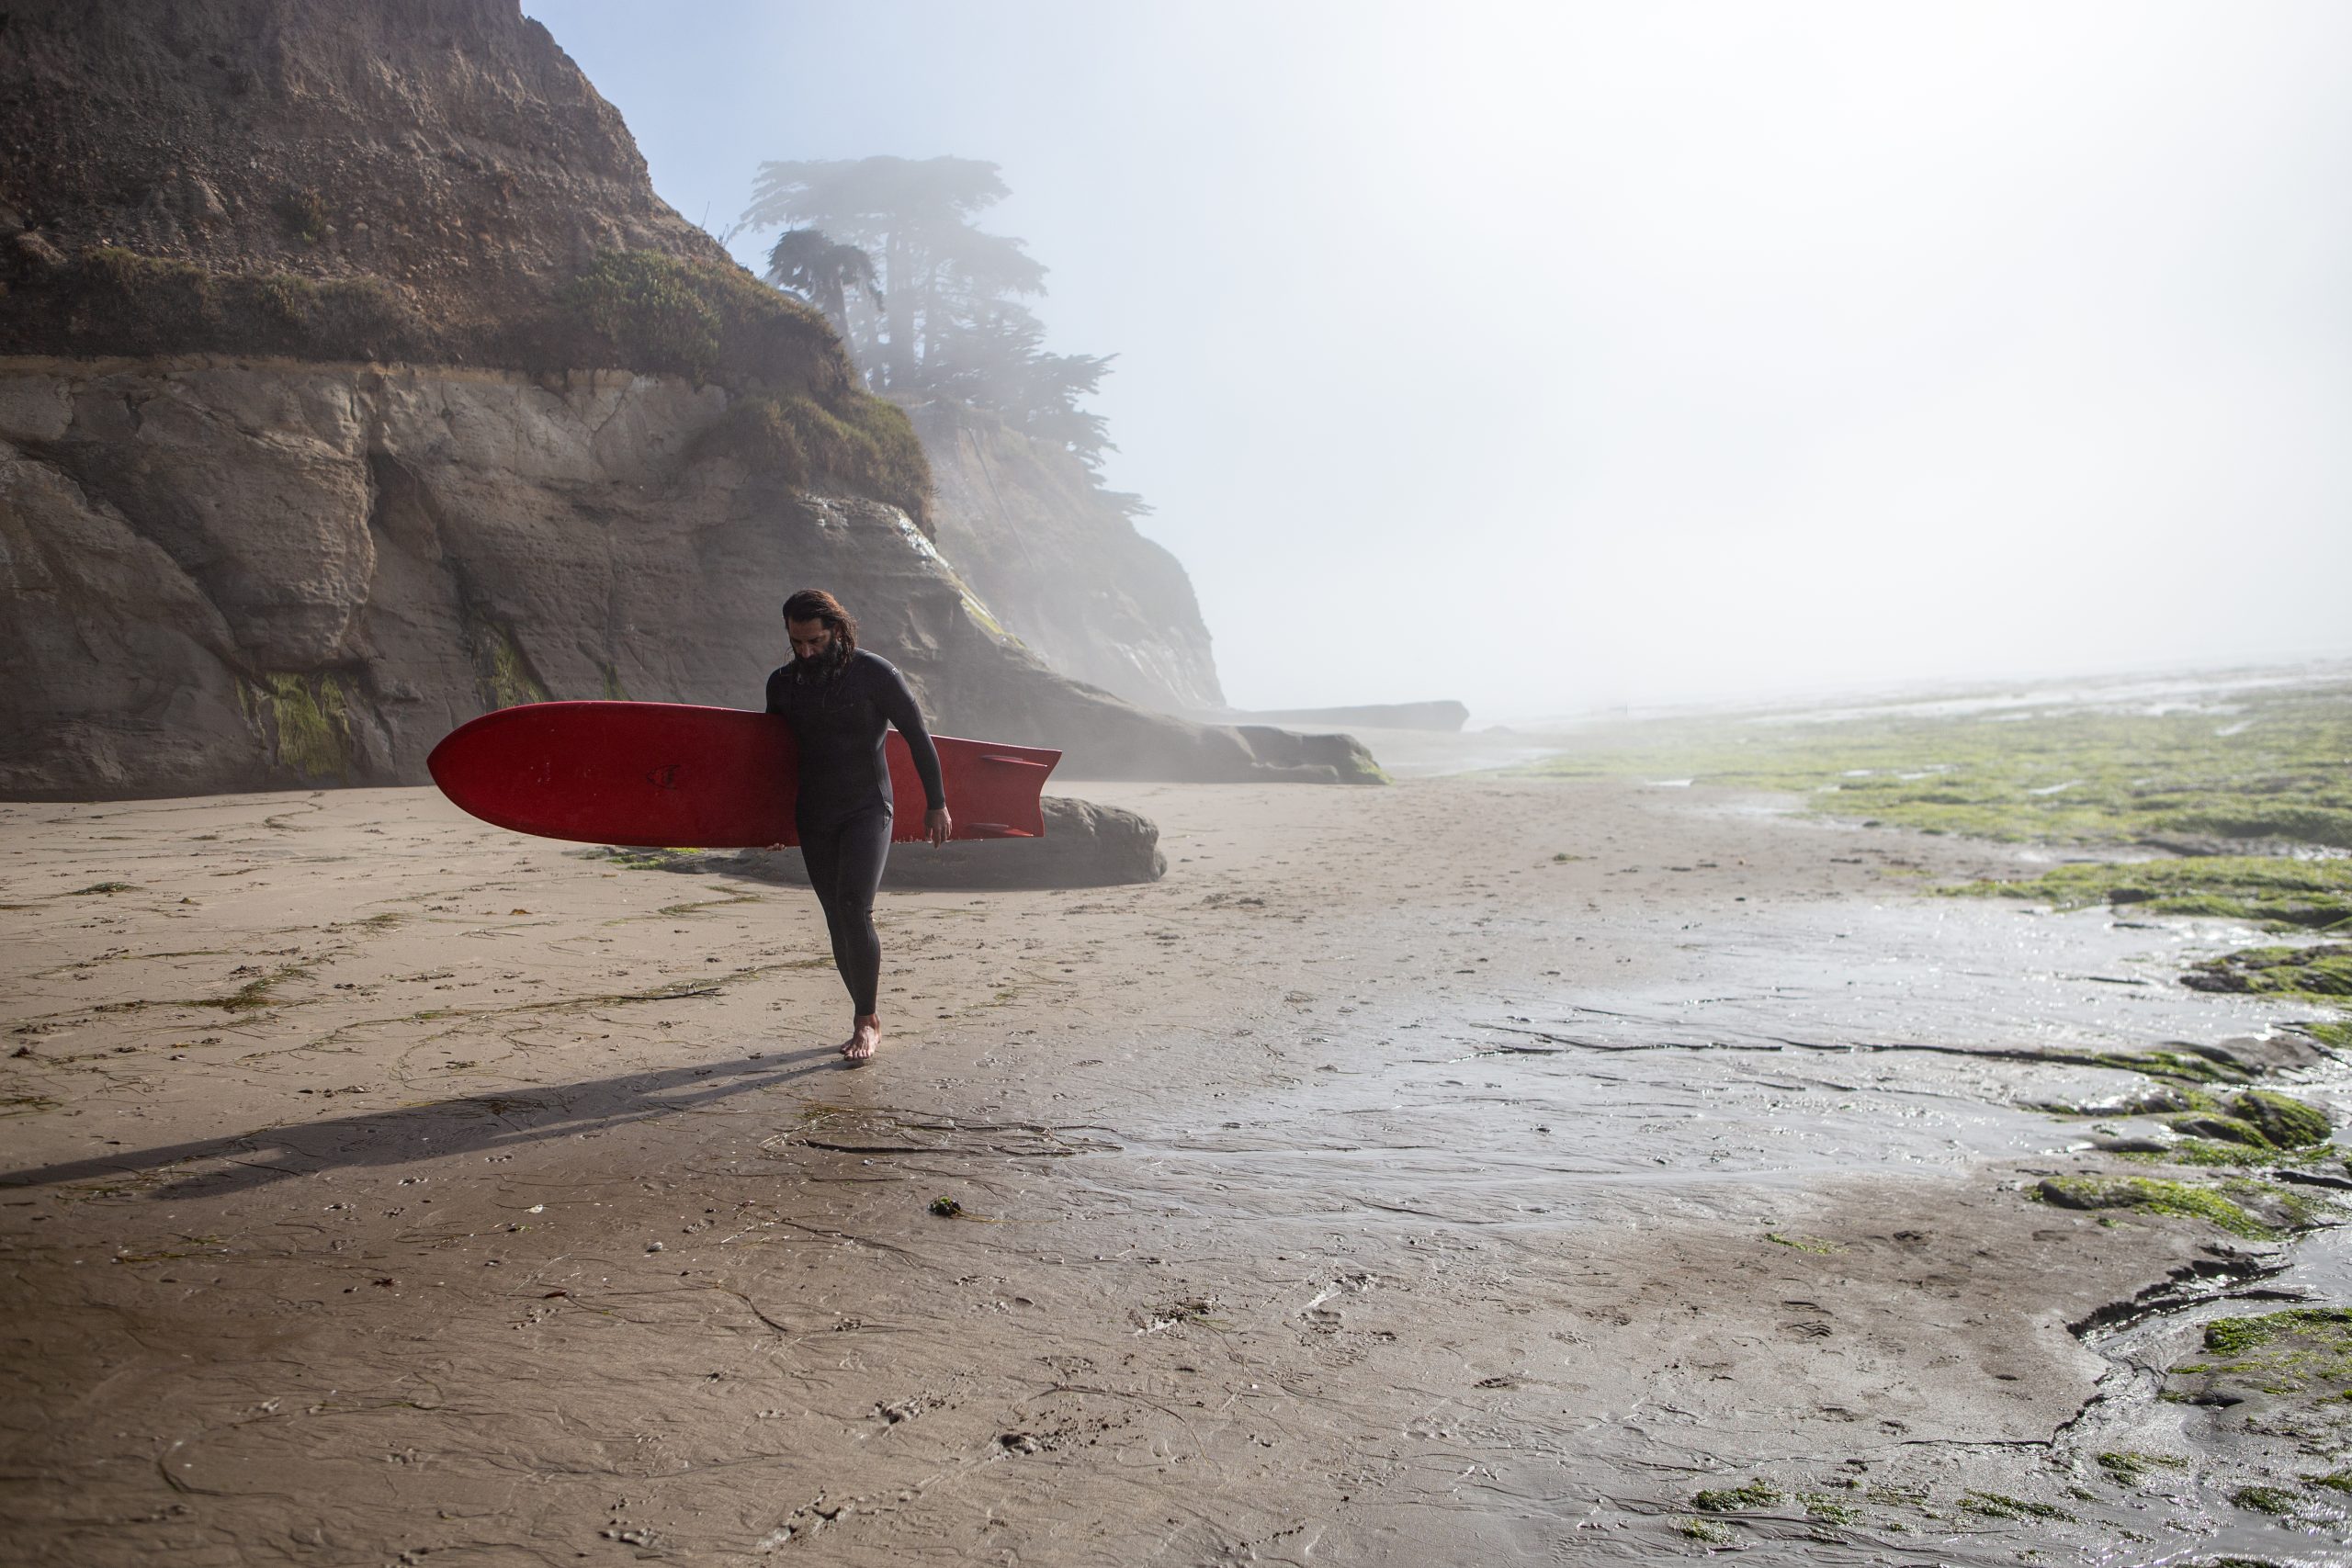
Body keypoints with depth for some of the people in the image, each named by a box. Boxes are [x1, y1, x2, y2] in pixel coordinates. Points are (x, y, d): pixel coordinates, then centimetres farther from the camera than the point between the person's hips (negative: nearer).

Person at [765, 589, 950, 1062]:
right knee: (838, 922, 6)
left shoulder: (875, 674, -7)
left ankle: (865, 1021, -8)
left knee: (854, 910, -19)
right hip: (813, 819, 5)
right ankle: (869, 1018, 18)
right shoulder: (782, 684, 7)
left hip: (866, 811, -5)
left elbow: (918, 738, -1)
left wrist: (936, 804, 0)